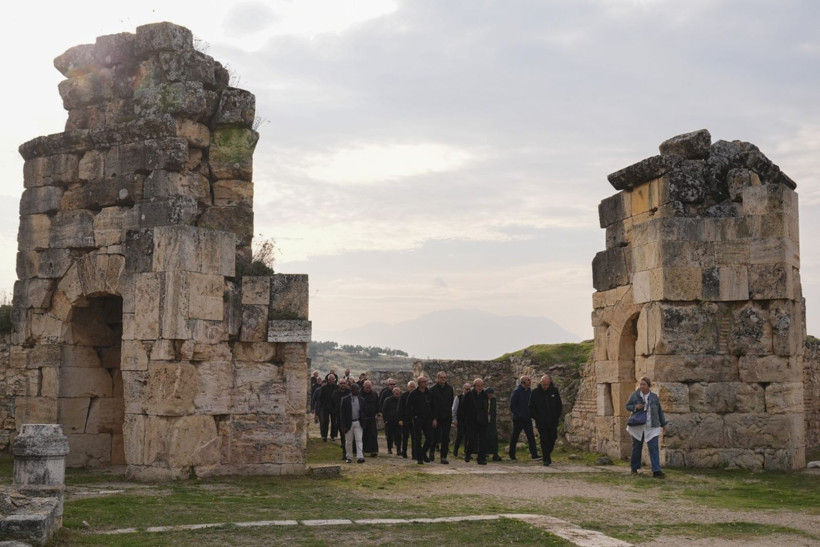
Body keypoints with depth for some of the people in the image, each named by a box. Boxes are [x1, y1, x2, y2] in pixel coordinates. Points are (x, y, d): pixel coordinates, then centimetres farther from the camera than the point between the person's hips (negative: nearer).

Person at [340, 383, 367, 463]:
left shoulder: (361, 400, 5)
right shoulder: (345, 400, -4)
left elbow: (363, 412, 11)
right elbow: (342, 413, -5)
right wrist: (343, 426, -9)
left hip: (358, 423, 2)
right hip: (348, 423, -1)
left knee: (359, 440, -8)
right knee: (349, 442, 7)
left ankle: (360, 457, -14)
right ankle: (348, 457, 18)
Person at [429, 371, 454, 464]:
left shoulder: (449, 388, 5)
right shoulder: (433, 390, -6)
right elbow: (432, 405, -9)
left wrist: (449, 412, 13)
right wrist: (434, 418, -15)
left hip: (447, 418, 3)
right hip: (436, 418, -3)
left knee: (446, 438, -1)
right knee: (435, 436, 1)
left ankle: (444, 457, 3)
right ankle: (432, 451, 28)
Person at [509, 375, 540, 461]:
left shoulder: (529, 392, 9)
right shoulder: (516, 392, -9)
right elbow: (512, 406, -11)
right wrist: (518, 415, -15)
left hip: (527, 419, 5)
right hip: (518, 419, -5)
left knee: (531, 436, -4)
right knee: (515, 437, 6)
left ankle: (534, 454, -8)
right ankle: (512, 455, 17)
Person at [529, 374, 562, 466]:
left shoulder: (554, 391, 4)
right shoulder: (535, 392, -1)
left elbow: (559, 406, 11)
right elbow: (531, 407, 3)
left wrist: (557, 416, 0)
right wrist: (536, 417, -7)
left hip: (553, 422, 2)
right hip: (541, 422, -2)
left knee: (552, 439, 6)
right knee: (544, 440, -6)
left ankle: (547, 455, 26)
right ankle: (546, 459, -2)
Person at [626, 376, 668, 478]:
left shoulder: (654, 397, 3)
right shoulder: (634, 395, -2)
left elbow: (660, 411, 11)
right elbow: (627, 406, 5)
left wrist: (663, 424, 12)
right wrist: (635, 407, -16)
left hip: (651, 427, 0)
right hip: (638, 427, 0)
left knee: (654, 448, -9)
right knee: (637, 447, 9)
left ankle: (656, 471, -11)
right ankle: (634, 468, 27)